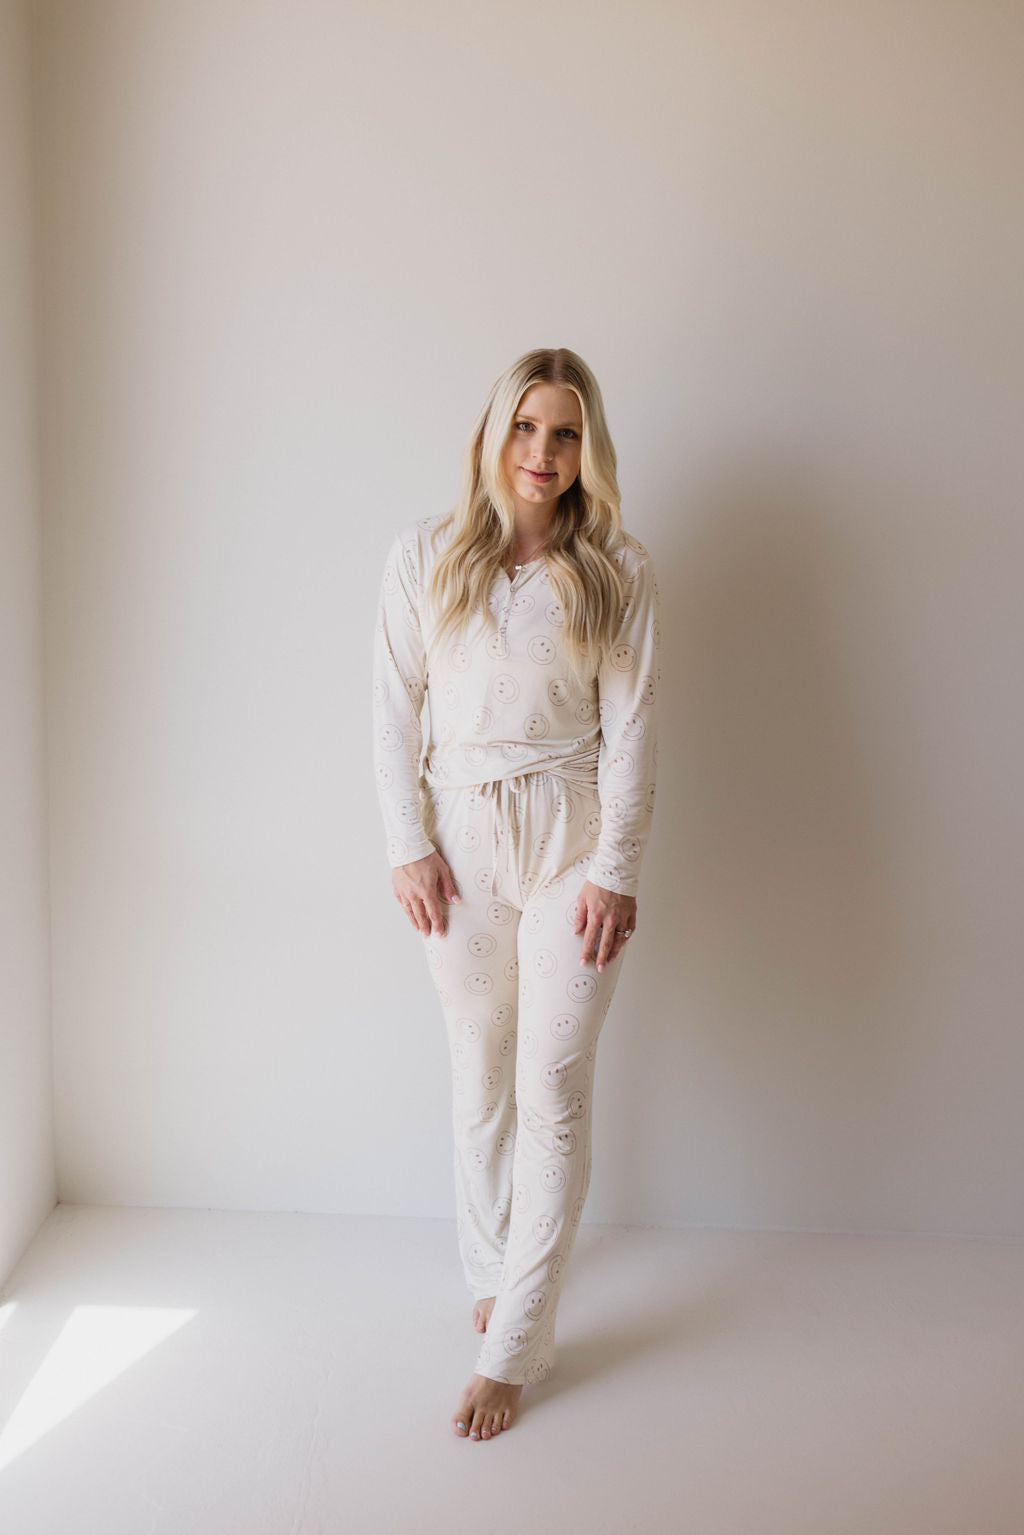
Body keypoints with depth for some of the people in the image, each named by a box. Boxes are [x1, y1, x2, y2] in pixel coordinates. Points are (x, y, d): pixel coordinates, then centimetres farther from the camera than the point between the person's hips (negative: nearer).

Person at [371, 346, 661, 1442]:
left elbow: (632, 728, -3)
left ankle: (514, 1346, 12)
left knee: (553, 1090, 0)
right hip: (461, 838, 2)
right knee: (480, 1073, 14)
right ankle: (490, 1268, 37)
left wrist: (614, 871, -7)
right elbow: (394, 711, 2)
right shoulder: (424, 556, 1)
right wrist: (408, 846, -3)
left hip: (572, 838, -1)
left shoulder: (617, 570, -2)